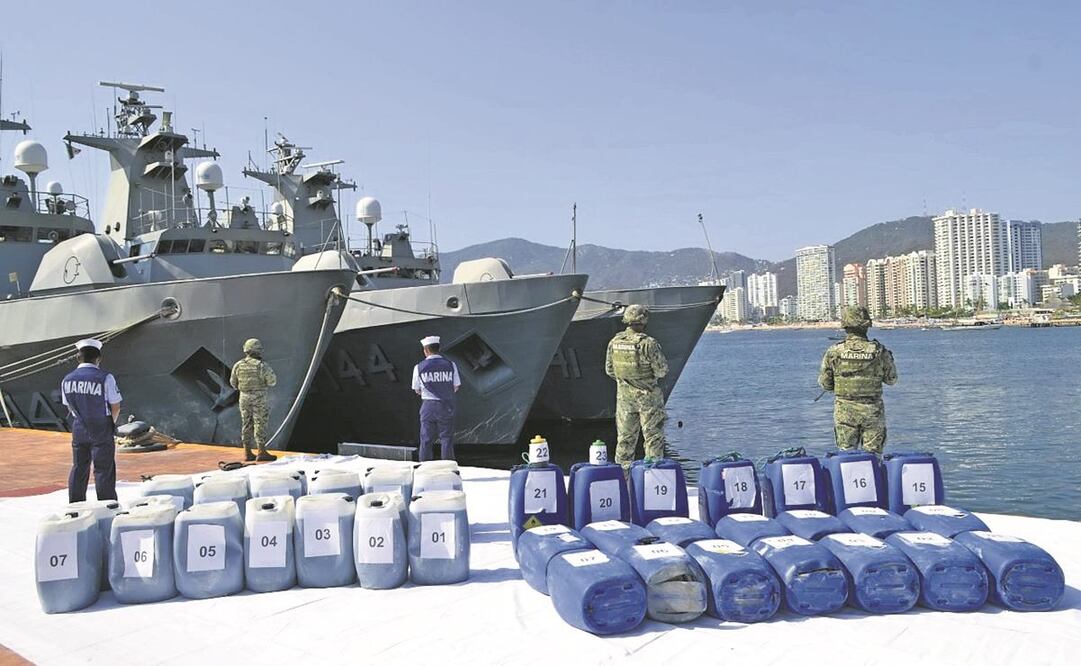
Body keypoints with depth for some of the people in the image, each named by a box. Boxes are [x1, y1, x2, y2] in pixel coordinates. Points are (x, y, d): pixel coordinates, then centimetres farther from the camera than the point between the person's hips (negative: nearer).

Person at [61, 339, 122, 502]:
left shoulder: (67, 379, 0)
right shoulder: (105, 378, -16)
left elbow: (69, 407, 9)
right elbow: (115, 407, -12)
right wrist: (111, 423, 6)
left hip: (79, 429, 5)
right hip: (101, 431, -5)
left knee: (79, 468, 16)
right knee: (103, 470, 2)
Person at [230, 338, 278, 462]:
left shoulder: (238, 365, 2)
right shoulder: (262, 365, -13)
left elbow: (233, 382, 10)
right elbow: (272, 381, -13)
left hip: (244, 397, 5)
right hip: (259, 398, -5)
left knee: (247, 425, 9)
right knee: (260, 425, -2)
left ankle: (248, 453, 9)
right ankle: (262, 453, -3)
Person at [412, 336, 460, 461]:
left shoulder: (419, 367, -3)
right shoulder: (450, 365, -2)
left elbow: (417, 390, 5)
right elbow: (456, 387, 4)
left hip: (428, 405, 0)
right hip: (446, 406, 0)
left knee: (426, 439, 7)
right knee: (446, 438, 6)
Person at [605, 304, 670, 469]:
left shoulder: (614, 342, -1)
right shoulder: (648, 344, -18)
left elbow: (609, 369, 7)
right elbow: (662, 370, -14)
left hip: (624, 395, 5)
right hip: (648, 396, -5)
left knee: (625, 436, 13)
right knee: (653, 435, 6)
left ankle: (622, 470, 17)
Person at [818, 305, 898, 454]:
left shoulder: (834, 352, -8)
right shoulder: (879, 351, -9)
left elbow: (825, 384, -1)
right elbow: (891, 379, 4)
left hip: (844, 412, 1)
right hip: (873, 411, 0)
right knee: (873, 455, 9)